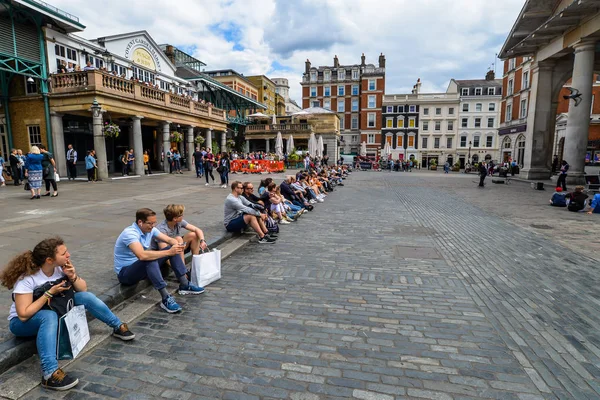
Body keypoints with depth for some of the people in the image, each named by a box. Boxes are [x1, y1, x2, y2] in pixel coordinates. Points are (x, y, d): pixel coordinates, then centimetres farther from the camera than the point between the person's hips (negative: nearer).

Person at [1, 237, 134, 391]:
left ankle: (118, 327, -3)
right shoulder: (27, 279, -28)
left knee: (86, 297, -16)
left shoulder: (61, 267, -11)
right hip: (22, 323, -6)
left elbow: (83, 289, -4)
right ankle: (50, 374, -45)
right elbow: (24, 315, -31)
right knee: (49, 316, -40)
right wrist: (49, 293, -30)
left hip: (53, 309, 6)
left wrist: (73, 277, -22)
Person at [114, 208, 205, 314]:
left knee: (172, 249, -6)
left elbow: (170, 240, -3)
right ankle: (166, 299, -36)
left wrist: (177, 245, -26)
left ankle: (184, 286, -4)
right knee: (150, 259, -38)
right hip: (125, 273, -8)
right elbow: (142, 255, -43)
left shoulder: (150, 229, -3)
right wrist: (168, 252, -40)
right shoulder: (130, 233, -28)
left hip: (144, 266, 8)